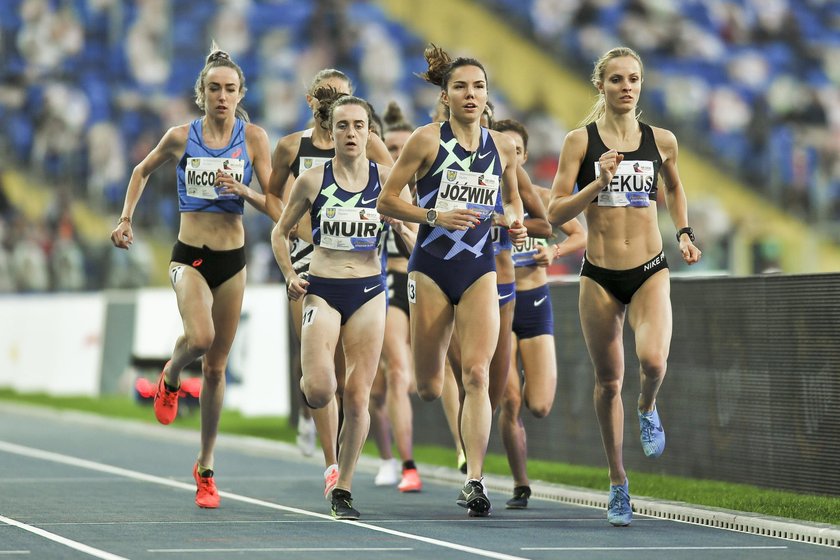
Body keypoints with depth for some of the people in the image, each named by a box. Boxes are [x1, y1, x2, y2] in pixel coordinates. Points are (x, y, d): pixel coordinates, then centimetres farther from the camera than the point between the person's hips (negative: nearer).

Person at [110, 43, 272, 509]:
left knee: (216, 366, 8)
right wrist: (126, 217, 8)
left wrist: (243, 190, -20)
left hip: (232, 260, 2)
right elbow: (143, 171, 18)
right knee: (200, 336, -30)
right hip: (189, 256, -2)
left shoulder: (253, 137, -2)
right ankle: (171, 377, 7)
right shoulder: (181, 137, -1)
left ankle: (206, 466, 21)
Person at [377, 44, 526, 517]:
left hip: (479, 270, 2)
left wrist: (516, 221, 2)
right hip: (431, 267, -2)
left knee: (476, 373, -15)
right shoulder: (427, 140, -4)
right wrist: (435, 216, -15)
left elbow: (513, 198, 25)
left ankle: (475, 482, -18)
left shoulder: (502, 146, 7)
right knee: (429, 387, 2)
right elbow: (387, 200, -2)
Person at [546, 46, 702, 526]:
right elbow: (556, 213, -6)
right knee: (608, 380, 7)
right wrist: (600, 181, -18)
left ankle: (647, 409, 12)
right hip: (599, 277, 0)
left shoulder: (661, 140, 3)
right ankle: (618, 481, 24)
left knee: (653, 360, -25)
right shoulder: (581, 141, -3)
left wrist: (685, 233, 12)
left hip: (650, 271, 0)